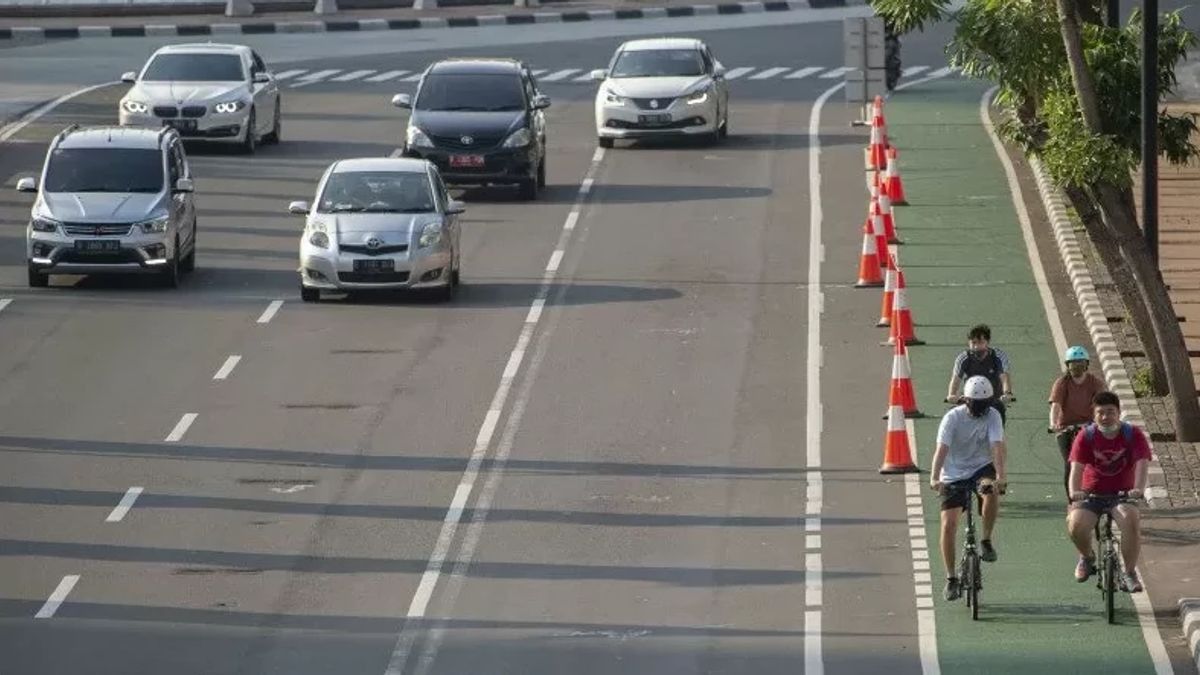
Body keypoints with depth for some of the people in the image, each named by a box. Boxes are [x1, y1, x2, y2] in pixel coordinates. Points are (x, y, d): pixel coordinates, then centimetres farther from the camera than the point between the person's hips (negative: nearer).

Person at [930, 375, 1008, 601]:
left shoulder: (992, 416, -10)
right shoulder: (953, 417, -15)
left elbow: (997, 446, -23)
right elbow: (942, 449, -25)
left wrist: (1000, 475, -40)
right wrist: (934, 478, -41)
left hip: (982, 468, 0)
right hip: (954, 474, 0)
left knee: (992, 491, -35)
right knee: (948, 525, -10)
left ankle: (986, 541, -13)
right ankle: (951, 578, 4)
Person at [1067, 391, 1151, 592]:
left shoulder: (1133, 435, -6)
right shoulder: (1086, 436, -5)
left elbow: (1142, 463, -19)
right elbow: (1077, 467, -16)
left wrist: (1138, 488, -39)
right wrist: (1075, 491, -37)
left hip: (1122, 495, -1)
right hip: (1092, 495, 1)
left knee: (1131, 519, -34)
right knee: (1075, 524, -28)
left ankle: (1129, 573, -18)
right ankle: (1087, 557, 8)